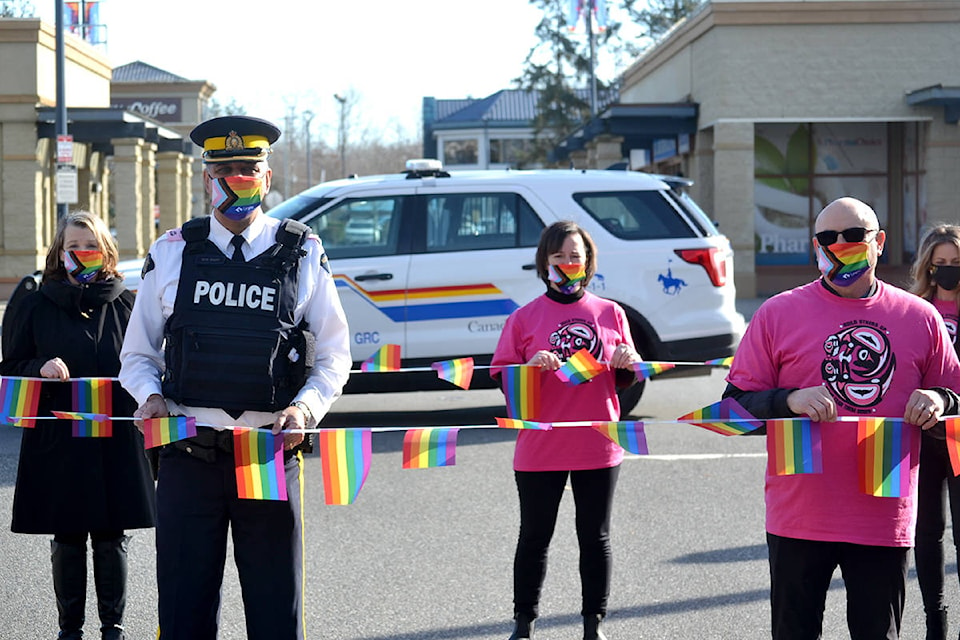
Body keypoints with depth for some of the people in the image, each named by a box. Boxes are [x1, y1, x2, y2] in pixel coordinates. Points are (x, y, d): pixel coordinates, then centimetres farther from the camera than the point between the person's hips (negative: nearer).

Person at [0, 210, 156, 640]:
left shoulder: (126, 304, 5)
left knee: (111, 538, 5)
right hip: (58, 443, 0)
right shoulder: (36, 306, 4)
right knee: (67, 540, 7)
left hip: (117, 442, 0)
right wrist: (41, 368, -15)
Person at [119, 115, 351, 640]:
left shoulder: (302, 255, 6)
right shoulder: (172, 253, 8)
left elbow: (334, 355, 8)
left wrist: (305, 407, -10)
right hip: (188, 453, 1)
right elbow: (137, 353, 14)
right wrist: (150, 395, -7)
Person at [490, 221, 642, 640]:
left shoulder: (611, 314, 7)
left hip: (599, 448, 1)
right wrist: (530, 367, -19)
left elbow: (625, 381, 13)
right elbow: (500, 377, 0)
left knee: (595, 538, 9)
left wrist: (627, 364, -9)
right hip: (540, 449, -1)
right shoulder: (525, 317, 2)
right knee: (535, 537, 7)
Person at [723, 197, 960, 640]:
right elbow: (735, 404, 1)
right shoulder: (778, 313, 1)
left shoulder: (920, 317, 6)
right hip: (799, 517, -1)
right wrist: (789, 401, -17)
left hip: (885, 518, 1)